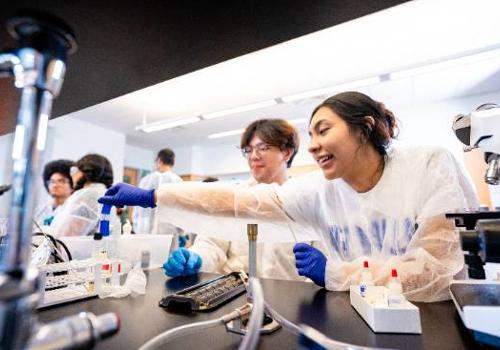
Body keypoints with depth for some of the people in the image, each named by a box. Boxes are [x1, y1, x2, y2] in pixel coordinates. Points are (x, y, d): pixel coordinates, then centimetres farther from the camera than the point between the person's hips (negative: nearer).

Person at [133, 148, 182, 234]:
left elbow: (137, 209, 9)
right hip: (168, 230, -2)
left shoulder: (145, 180, 6)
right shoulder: (177, 180, -3)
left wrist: (137, 229, 20)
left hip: (145, 231, 3)